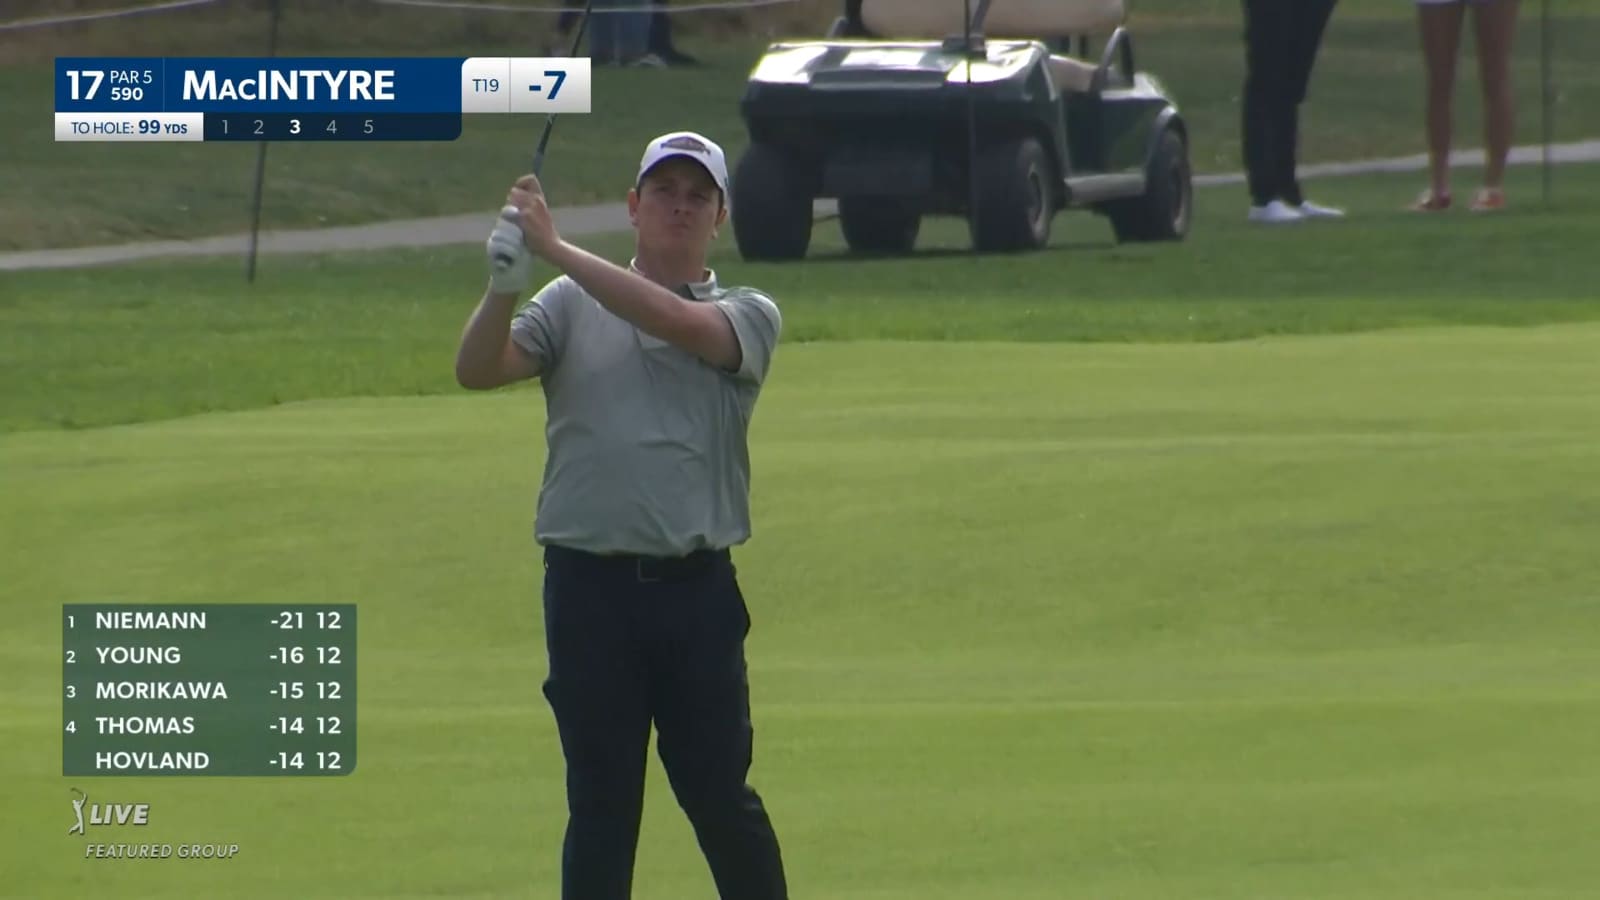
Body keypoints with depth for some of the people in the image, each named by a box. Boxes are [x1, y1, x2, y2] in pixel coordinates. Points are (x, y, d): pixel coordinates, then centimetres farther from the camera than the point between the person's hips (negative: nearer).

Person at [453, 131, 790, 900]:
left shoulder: (747, 316, 6)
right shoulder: (570, 307, 9)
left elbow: (680, 323, -16)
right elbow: (477, 370, -5)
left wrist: (557, 250, -23)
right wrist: (505, 283, -24)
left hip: (696, 585, 0)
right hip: (589, 584, 0)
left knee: (721, 797, 4)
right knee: (601, 806, 3)